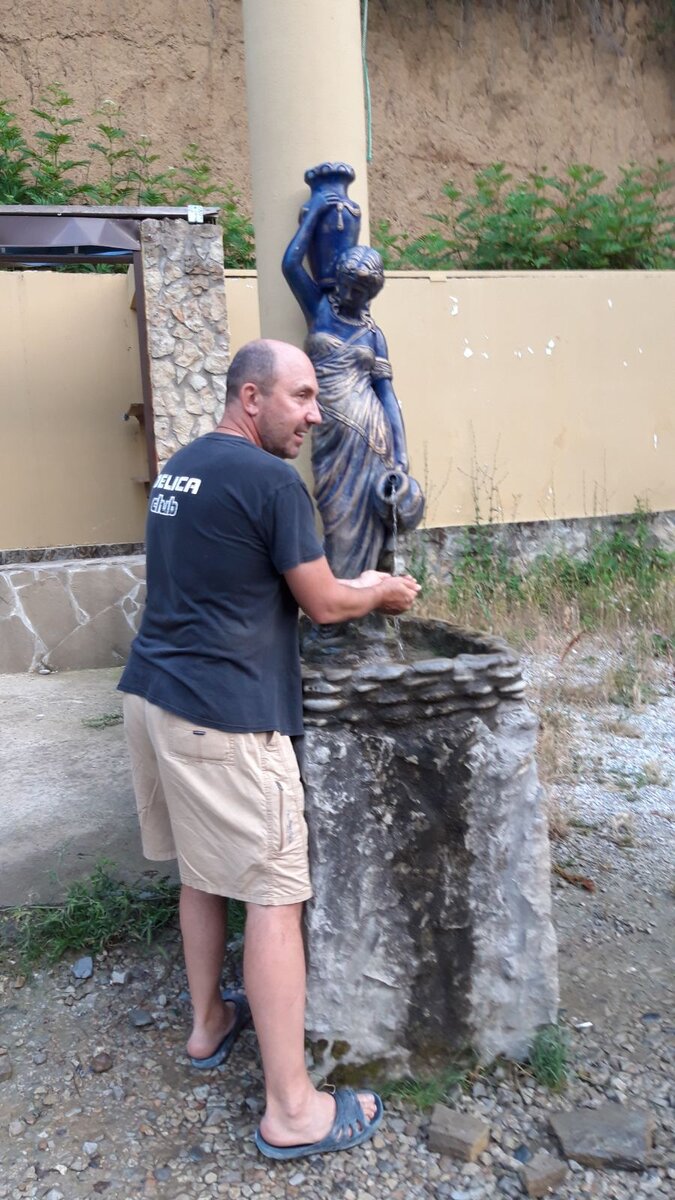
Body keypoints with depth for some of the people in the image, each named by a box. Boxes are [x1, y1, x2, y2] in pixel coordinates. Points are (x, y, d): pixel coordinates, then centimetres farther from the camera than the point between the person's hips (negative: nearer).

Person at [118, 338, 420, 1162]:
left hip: (153, 694, 9)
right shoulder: (271, 480, -13)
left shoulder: (180, 466, 15)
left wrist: (351, 582, 24)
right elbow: (322, 605, -7)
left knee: (201, 870, 22)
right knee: (274, 895, 0)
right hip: (225, 717, -9)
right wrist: (382, 594, 13)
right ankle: (290, 1110, 12)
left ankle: (209, 1022, 39)